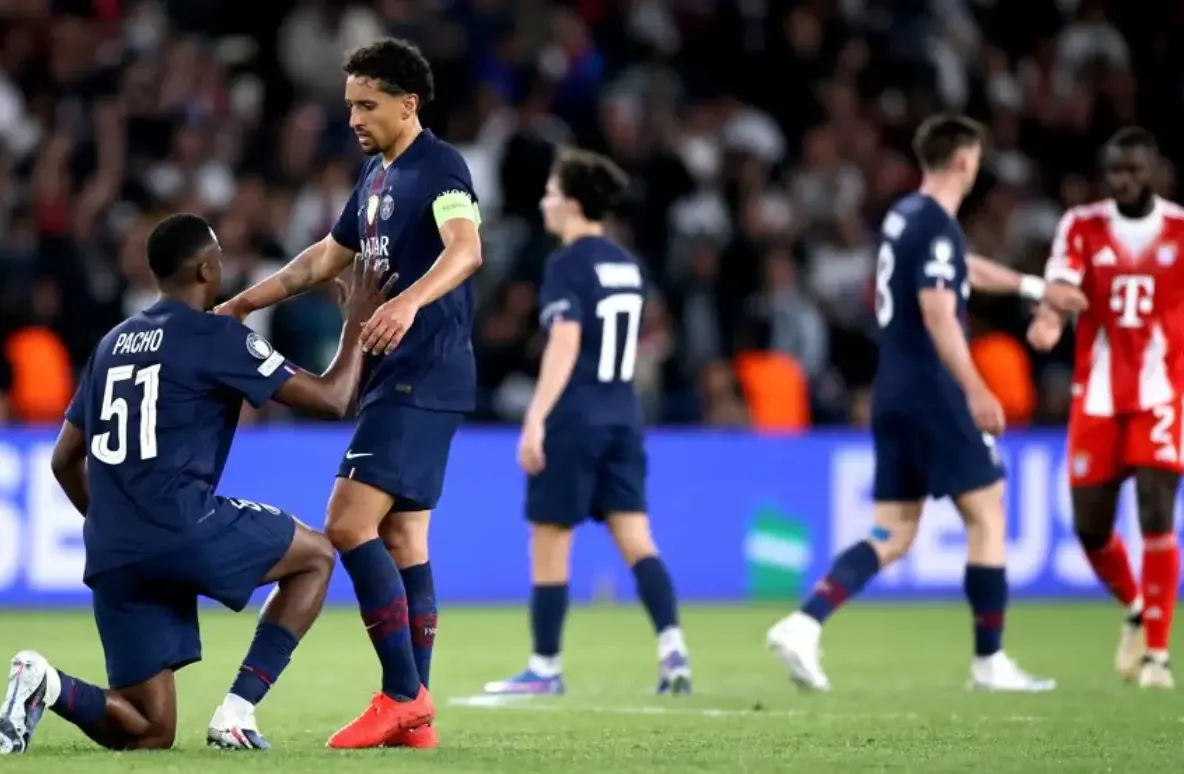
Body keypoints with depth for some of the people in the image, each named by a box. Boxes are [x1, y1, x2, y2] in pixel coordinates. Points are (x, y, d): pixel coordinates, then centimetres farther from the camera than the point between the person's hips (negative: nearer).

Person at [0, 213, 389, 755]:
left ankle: (48, 687, -17)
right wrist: (357, 323, 15)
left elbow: (65, 461, 25)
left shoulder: (113, 343, 21)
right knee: (315, 556, 19)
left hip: (111, 558, 7)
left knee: (148, 734, 12)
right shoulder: (218, 337, 0)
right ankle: (237, 712, 5)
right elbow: (330, 400, 0)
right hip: (182, 530, -7)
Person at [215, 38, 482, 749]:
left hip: (424, 377, -10)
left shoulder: (440, 167, -12)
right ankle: (414, 717, 8)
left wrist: (409, 302, -46)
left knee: (349, 526, -15)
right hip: (393, 379, 10)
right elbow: (327, 258, 31)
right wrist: (241, 305, 32)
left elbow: (465, 250, -30)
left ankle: (403, 694, -12)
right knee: (401, 540, 7)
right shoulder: (377, 176, 18)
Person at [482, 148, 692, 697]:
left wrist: (535, 420, -22)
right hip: (622, 416, 7)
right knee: (635, 538, 3)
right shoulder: (626, 264, 13)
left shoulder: (568, 265, -10)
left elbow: (565, 345, -19)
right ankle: (672, 648, -13)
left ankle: (545, 668, 9)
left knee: (549, 543, 3)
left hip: (574, 420, -7)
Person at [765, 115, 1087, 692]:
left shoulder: (905, 216, 16)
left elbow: (965, 269, 33)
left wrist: (1036, 288, 44)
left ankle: (804, 624, -9)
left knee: (892, 535, 7)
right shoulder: (937, 226, -13)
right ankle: (989, 662, 6)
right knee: (987, 515, 2)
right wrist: (976, 391, -25)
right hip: (933, 395, -9)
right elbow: (938, 314, -22)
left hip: (892, 396, 9)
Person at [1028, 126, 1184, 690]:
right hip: (1097, 395, 2)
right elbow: (1061, 288, -17)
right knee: (1090, 526, 5)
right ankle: (1136, 612, 34)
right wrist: (1048, 320, -39)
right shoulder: (1082, 226, 0)